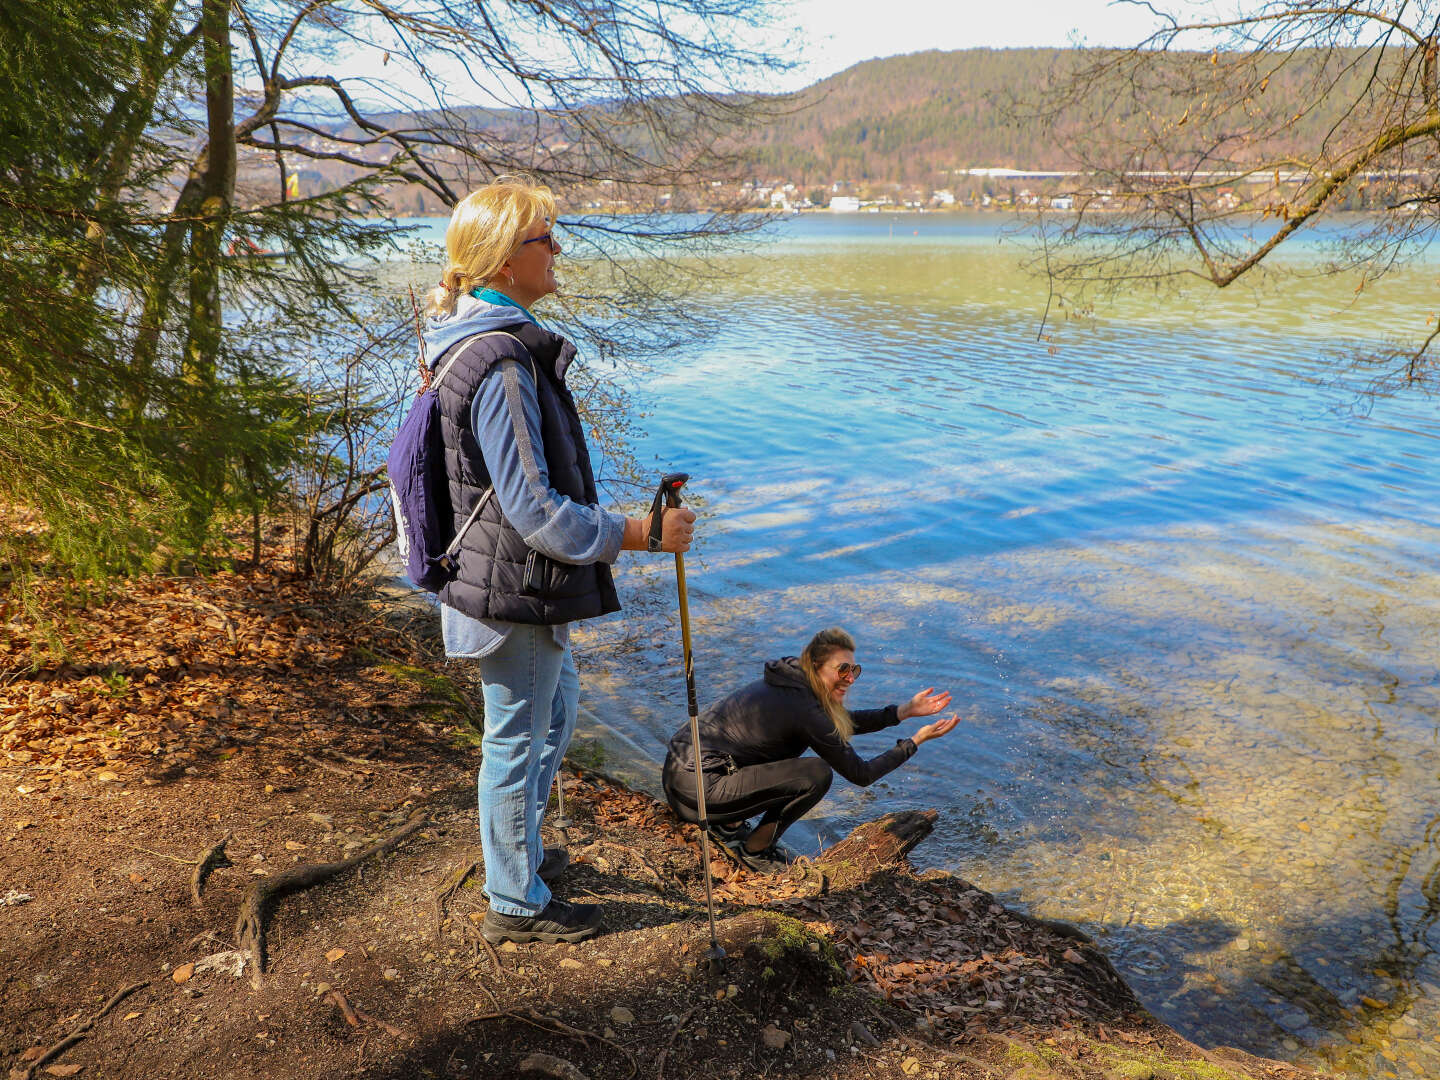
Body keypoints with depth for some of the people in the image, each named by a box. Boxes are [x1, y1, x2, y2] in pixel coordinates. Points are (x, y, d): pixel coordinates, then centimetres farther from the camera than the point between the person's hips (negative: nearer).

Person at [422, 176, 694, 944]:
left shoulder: (487, 341, 9)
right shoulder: (503, 364, -25)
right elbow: (535, 509, -27)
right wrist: (641, 533, -20)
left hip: (530, 588, 10)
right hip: (516, 592, -10)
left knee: (554, 715, 26)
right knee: (517, 742, 6)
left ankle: (518, 851, 45)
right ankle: (516, 904, 26)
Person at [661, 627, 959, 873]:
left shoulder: (793, 682, 9)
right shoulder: (806, 711, -17)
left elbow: (839, 723, 25)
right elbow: (860, 774, -7)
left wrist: (904, 711, 20)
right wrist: (916, 741, 1)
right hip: (697, 790, -9)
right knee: (818, 774, -12)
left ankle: (730, 824, 23)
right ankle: (754, 850, 5)